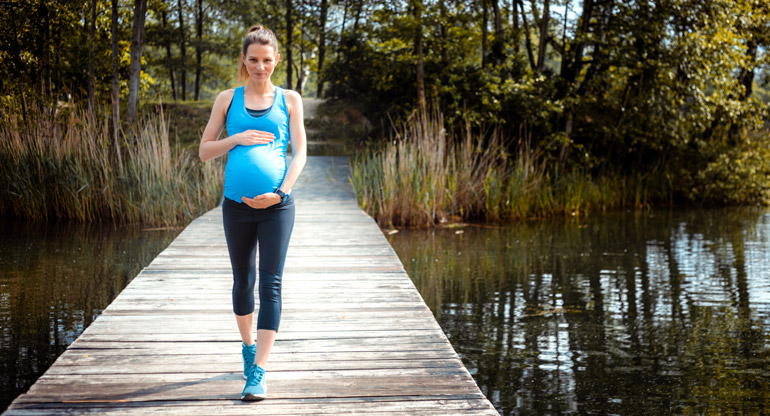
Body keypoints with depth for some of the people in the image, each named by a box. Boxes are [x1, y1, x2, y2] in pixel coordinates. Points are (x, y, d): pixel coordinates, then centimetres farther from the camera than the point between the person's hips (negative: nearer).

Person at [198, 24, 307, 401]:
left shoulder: (289, 100, 8)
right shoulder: (227, 99, 9)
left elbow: (300, 152, 3)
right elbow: (204, 151, 10)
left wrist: (281, 192, -11)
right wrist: (237, 139, -8)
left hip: (277, 204, -2)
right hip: (237, 202, 2)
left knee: (271, 284, -7)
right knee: (242, 280, 14)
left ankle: (258, 374, -8)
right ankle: (248, 348, 36)